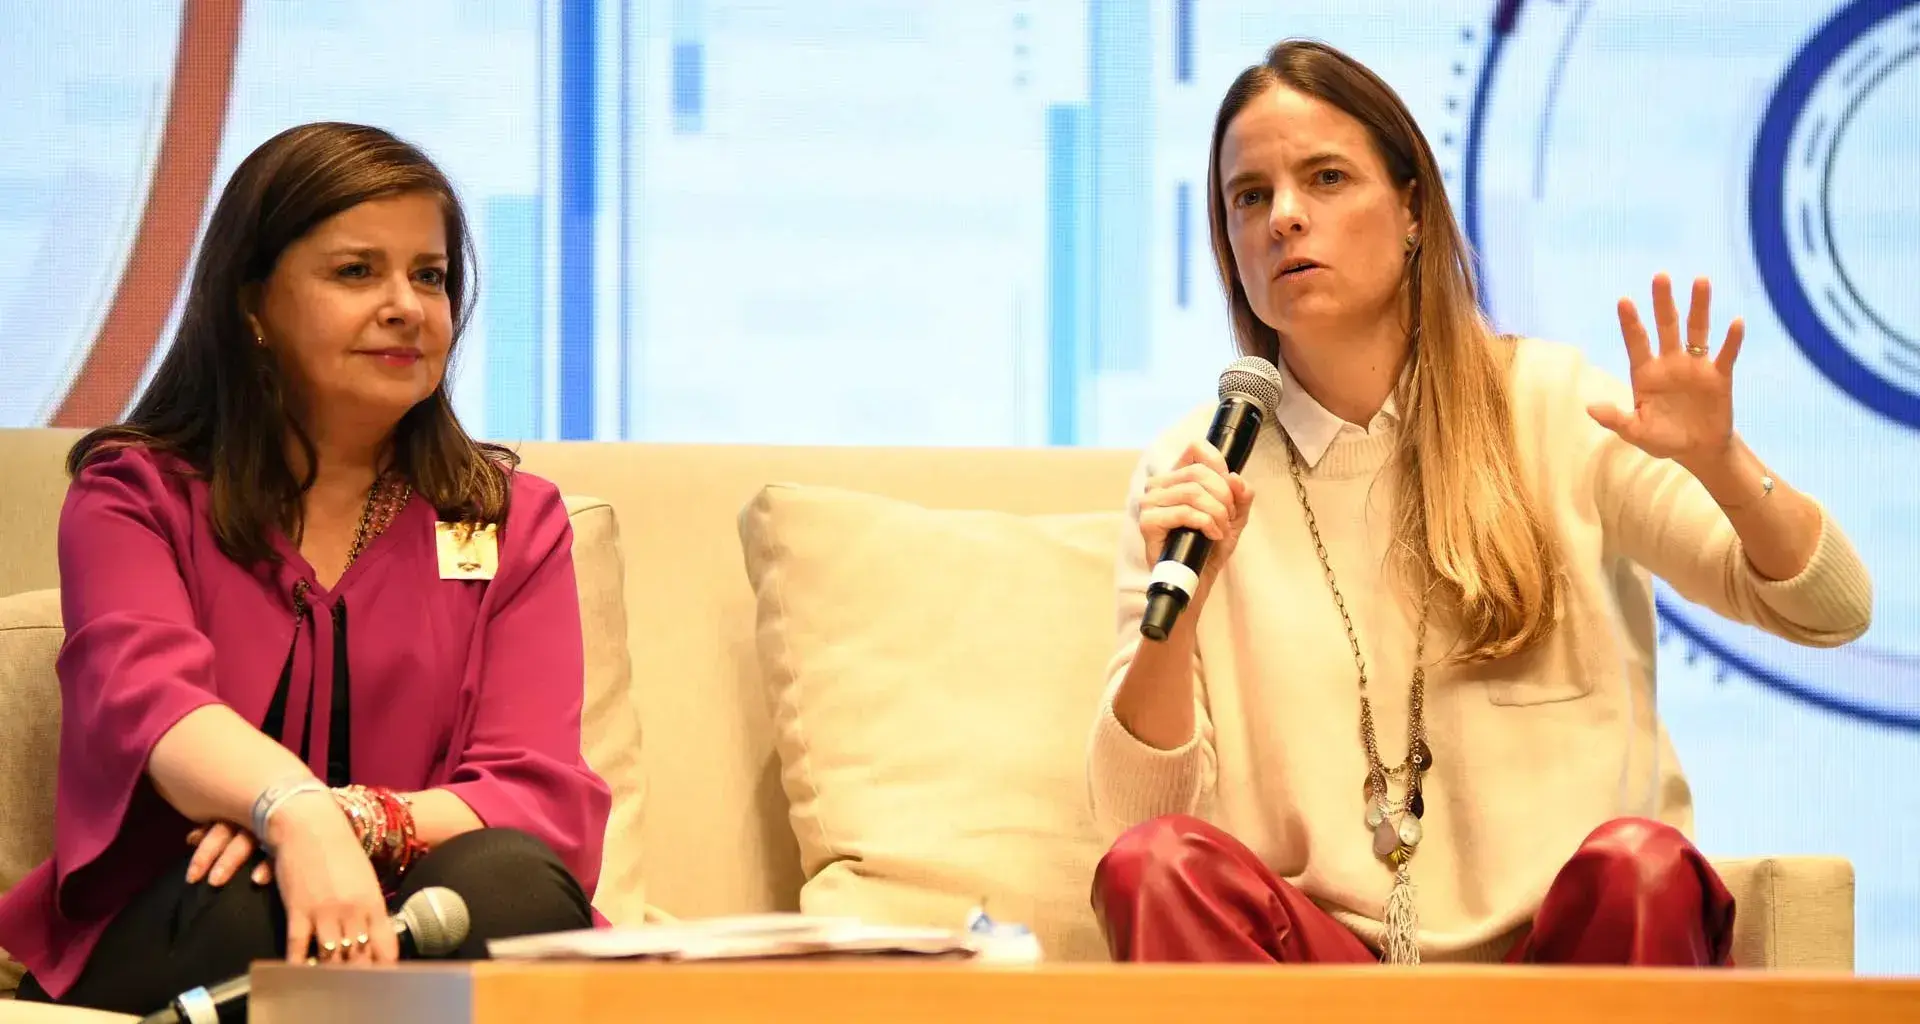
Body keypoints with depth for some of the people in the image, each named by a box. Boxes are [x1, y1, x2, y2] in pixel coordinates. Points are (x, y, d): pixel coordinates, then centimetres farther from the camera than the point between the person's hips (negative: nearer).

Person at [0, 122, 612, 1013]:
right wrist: (299, 814, -39)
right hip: (161, 942, -1)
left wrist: (355, 816, -24)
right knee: (259, 905, -35)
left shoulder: (515, 519, 16)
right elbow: (147, 697, -15)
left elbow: (545, 799, 0)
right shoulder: (132, 494, 9)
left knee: (502, 879, -31)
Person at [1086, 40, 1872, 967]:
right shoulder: (1190, 474, 7)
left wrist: (1720, 464, -17)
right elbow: (1137, 814, 1)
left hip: (1564, 943, -1)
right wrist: (1179, 603, -16)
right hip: (1330, 952, 1)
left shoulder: (1549, 409, 5)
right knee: (1157, 864, -30)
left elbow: (1832, 610, 2)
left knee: (1640, 864, -34)